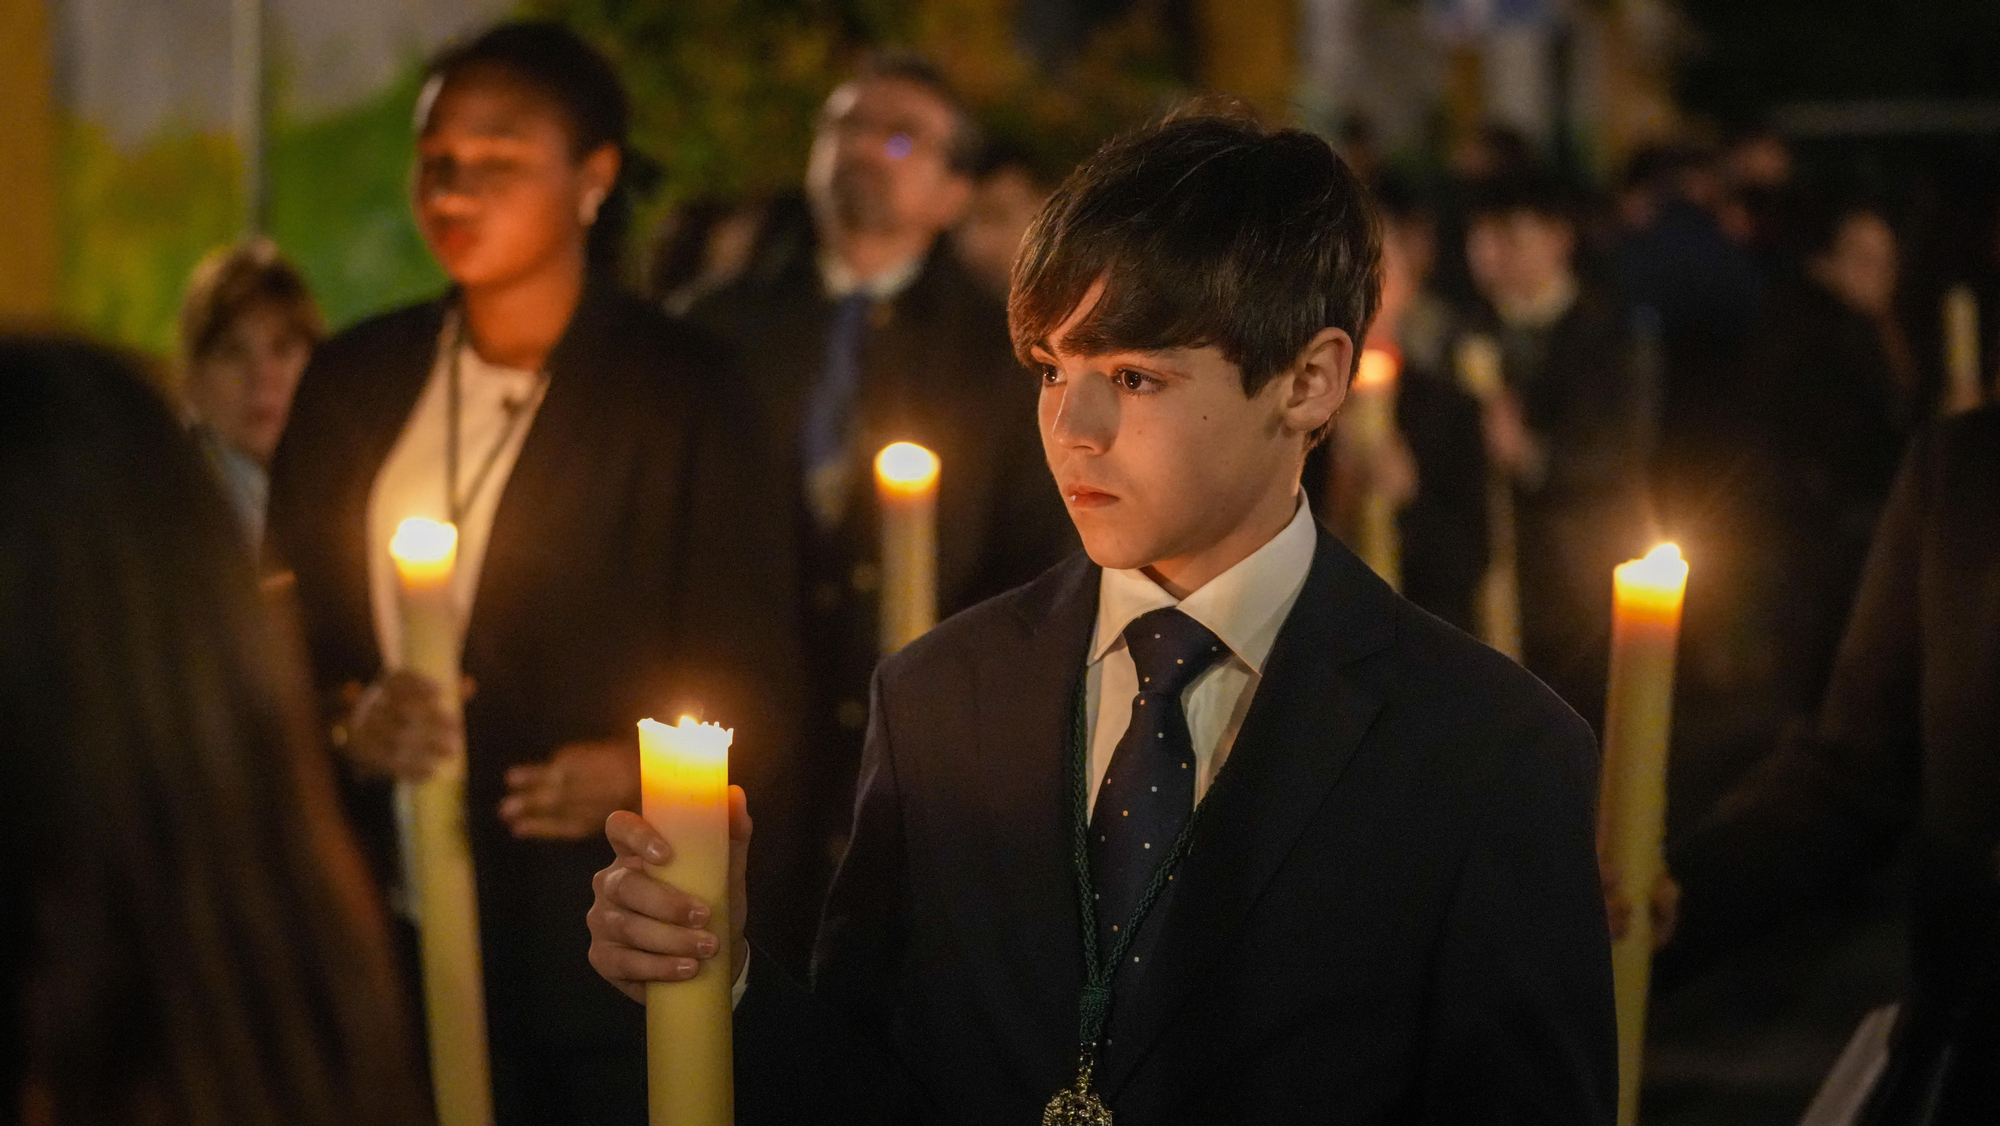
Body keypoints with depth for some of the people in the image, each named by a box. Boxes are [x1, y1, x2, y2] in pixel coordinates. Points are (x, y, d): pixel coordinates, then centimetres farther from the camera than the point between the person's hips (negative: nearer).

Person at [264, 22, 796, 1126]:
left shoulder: (679, 388, -4)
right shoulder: (356, 376, 8)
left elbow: (749, 686, -3)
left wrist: (636, 769, -22)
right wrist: (345, 718, -9)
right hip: (380, 921, 3)